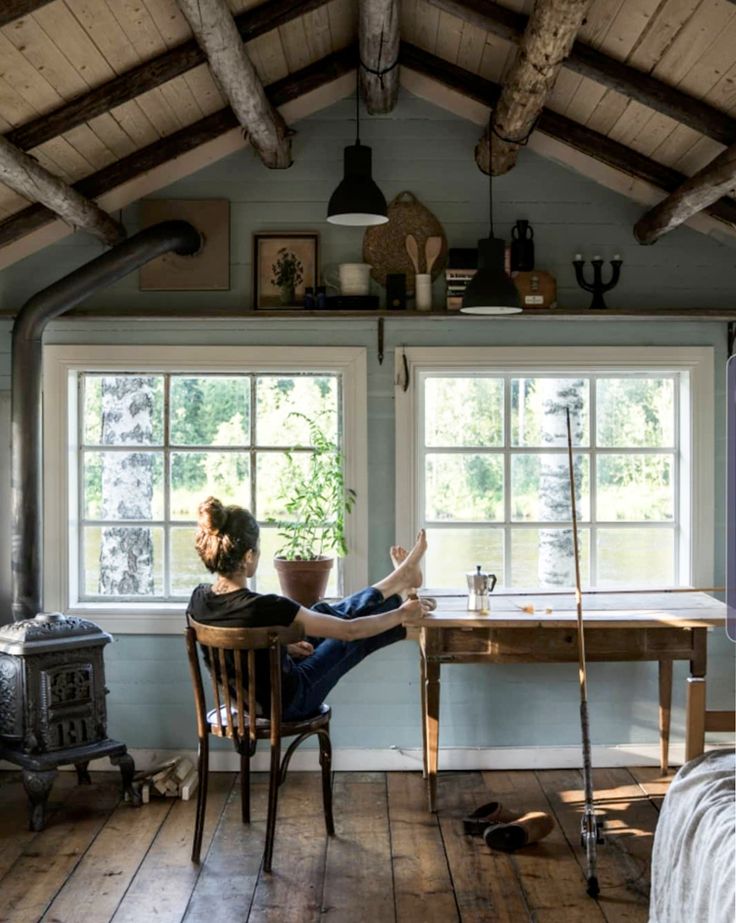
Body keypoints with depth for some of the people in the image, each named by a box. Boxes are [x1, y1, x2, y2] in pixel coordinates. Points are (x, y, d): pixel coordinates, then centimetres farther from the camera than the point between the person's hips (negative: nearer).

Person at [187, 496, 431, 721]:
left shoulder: (199, 599, -14)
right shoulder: (266, 608, -36)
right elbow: (350, 630, -24)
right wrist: (402, 614, -9)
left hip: (249, 698, 7)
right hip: (286, 704, -7)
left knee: (324, 612, 20)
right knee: (360, 636, 11)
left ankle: (402, 577, 40)